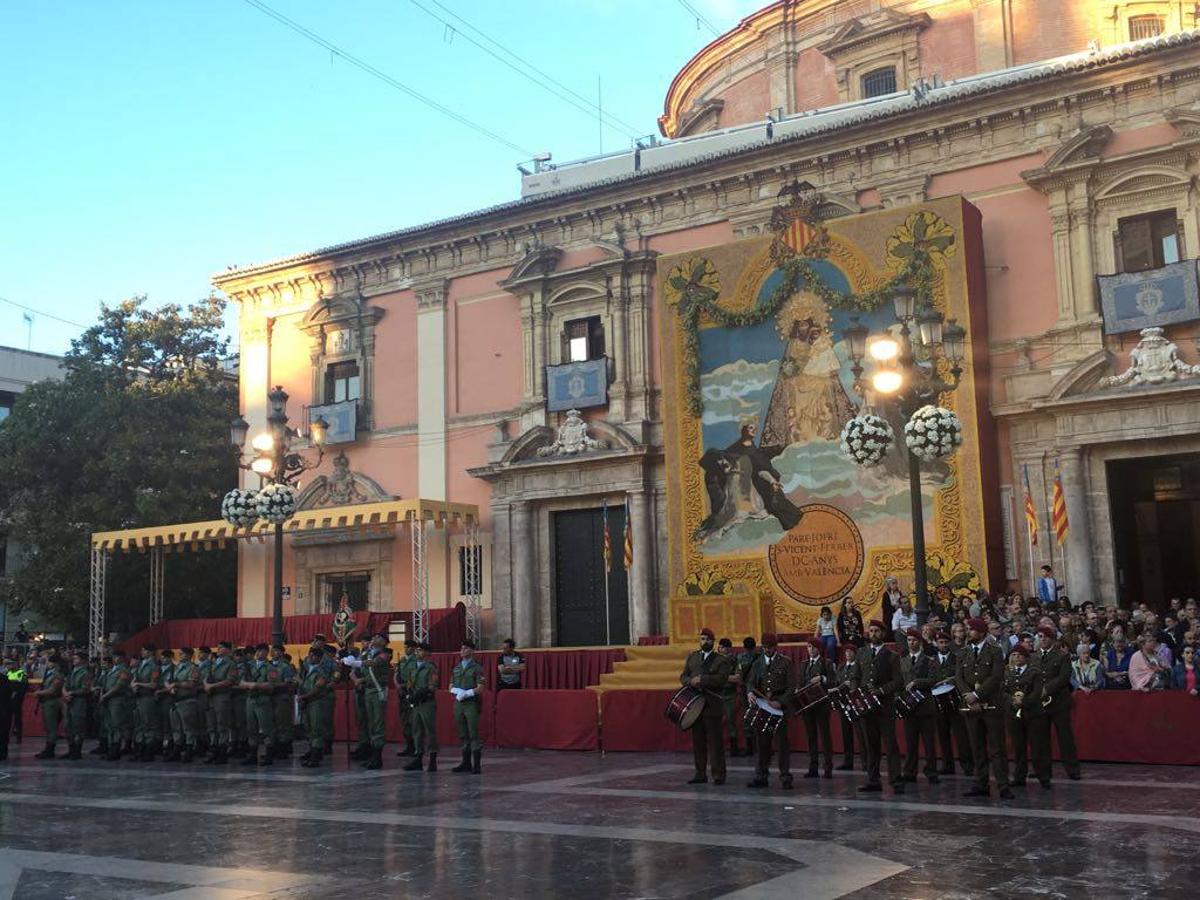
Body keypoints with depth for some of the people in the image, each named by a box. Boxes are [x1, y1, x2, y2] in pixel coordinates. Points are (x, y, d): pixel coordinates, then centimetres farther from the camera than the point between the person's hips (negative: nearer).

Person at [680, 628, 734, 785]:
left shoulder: (721, 660, 2)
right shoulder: (692, 657, 16)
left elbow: (722, 678, -13)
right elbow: (683, 676, 11)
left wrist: (702, 680, -21)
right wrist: (692, 682, -11)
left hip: (712, 706, -4)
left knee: (715, 742, -4)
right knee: (698, 741, 7)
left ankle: (718, 775, 0)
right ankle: (700, 774, 13)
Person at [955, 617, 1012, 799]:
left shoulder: (995, 651, 0)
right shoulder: (963, 654, 14)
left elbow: (996, 677, -11)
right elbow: (958, 678, 5)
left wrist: (976, 694, -14)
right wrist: (968, 697, -11)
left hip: (991, 705, -4)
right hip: (971, 707, 4)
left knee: (997, 748, -5)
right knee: (977, 748, 6)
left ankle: (1003, 786, -3)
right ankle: (981, 785, 11)